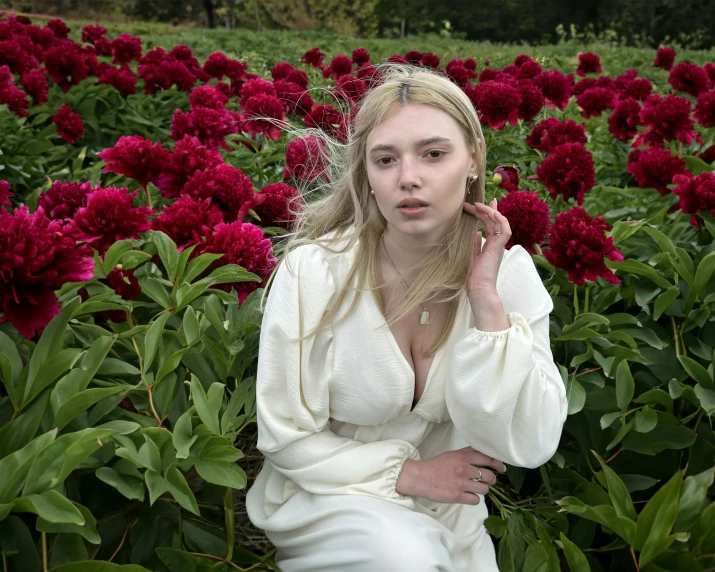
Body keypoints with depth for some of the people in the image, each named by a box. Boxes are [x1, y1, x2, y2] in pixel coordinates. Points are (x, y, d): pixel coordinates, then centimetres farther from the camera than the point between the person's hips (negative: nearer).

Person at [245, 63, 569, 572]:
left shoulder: (508, 272, -13)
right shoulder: (314, 270, -21)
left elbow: (530, 448, -18)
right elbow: (286, 438, -12)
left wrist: (486, 301, -25)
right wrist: (408, 473, -18)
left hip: (448, 518, 4)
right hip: (325, 495, -3)